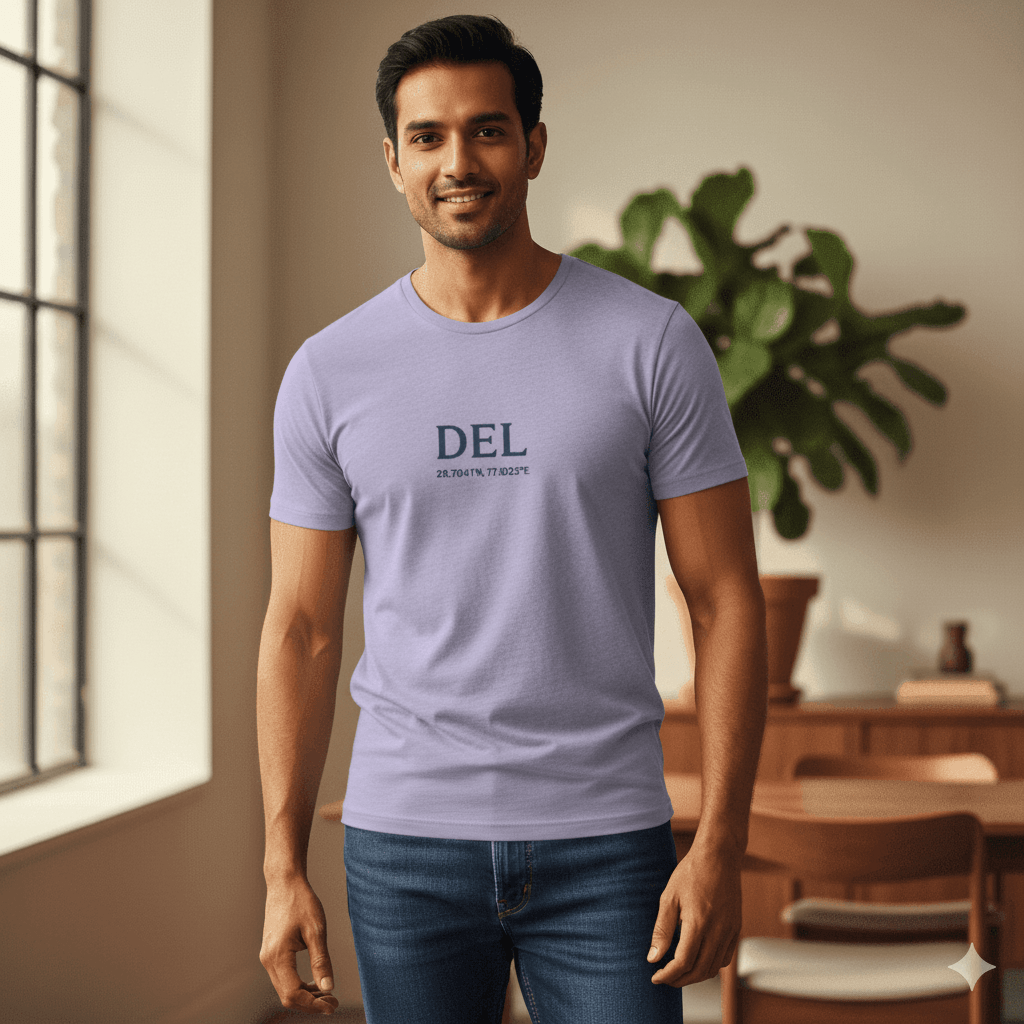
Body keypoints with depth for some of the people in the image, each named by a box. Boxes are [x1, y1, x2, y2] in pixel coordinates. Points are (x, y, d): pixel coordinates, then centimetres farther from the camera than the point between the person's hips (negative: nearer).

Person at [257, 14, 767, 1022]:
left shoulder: (651, 344, -2)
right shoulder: (330, 372, 3)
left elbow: (725, 601, -2)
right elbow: (301, 629, 6)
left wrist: (721, 847, -9)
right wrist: (282, 867, 1)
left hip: (604, 843, -1)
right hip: (404, 840, 2)